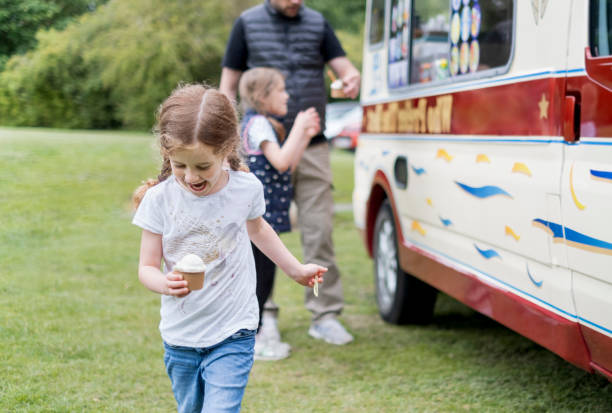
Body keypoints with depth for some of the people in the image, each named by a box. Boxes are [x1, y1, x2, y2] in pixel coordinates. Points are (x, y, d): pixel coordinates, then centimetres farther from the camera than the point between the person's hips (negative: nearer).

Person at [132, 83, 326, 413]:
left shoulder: (246, 189, -10)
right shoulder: (159, 199, -12)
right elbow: (147, 267, -7)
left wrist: (296, 270, 22)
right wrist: (165, 283, -30)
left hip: (232, 335, -2)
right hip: (180, 337, 2)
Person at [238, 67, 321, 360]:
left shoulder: (265, 124, 20)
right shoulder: (257, 124, -13)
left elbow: (288, 166, 17)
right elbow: (280, 161, -24)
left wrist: (307, 135, 13)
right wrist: (298, 128, -15)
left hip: (267, 215, 10)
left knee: (264, 273, 14)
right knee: (259, 274, -6)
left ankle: (257, 331, 23)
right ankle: (250, 339, 0)